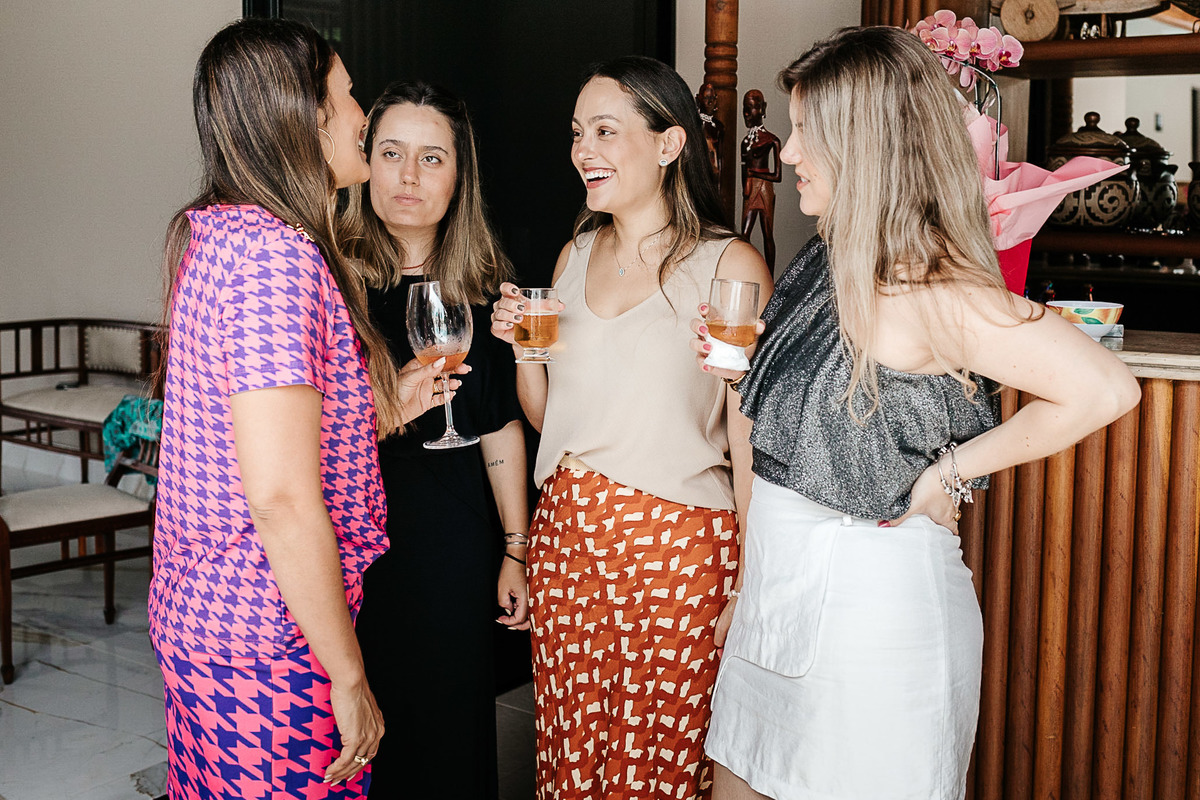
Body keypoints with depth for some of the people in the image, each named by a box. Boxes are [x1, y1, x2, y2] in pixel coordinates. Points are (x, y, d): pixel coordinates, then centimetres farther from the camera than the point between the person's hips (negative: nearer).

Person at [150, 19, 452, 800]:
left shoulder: (213, 235, 9)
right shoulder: (275, 253, -22)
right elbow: (282, 496, -27)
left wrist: (384, 407, 11)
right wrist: (348, 676, -19)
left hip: (199, 609, 10)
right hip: (267, 640, -10)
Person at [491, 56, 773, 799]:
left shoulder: (729, 266, -8)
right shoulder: (576, 256, 11)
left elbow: (750, 441, -8)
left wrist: (749, 587, -12)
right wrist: (523, 346, 0)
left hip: (675, 548, -5)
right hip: (566, 535, 5)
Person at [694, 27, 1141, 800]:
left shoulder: (926, 287, -20)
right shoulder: (829, 262, 6)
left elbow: (1105, 388, -28)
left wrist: (950, 471, -19)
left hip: (873, 612, -8)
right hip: (782, 603, 8)